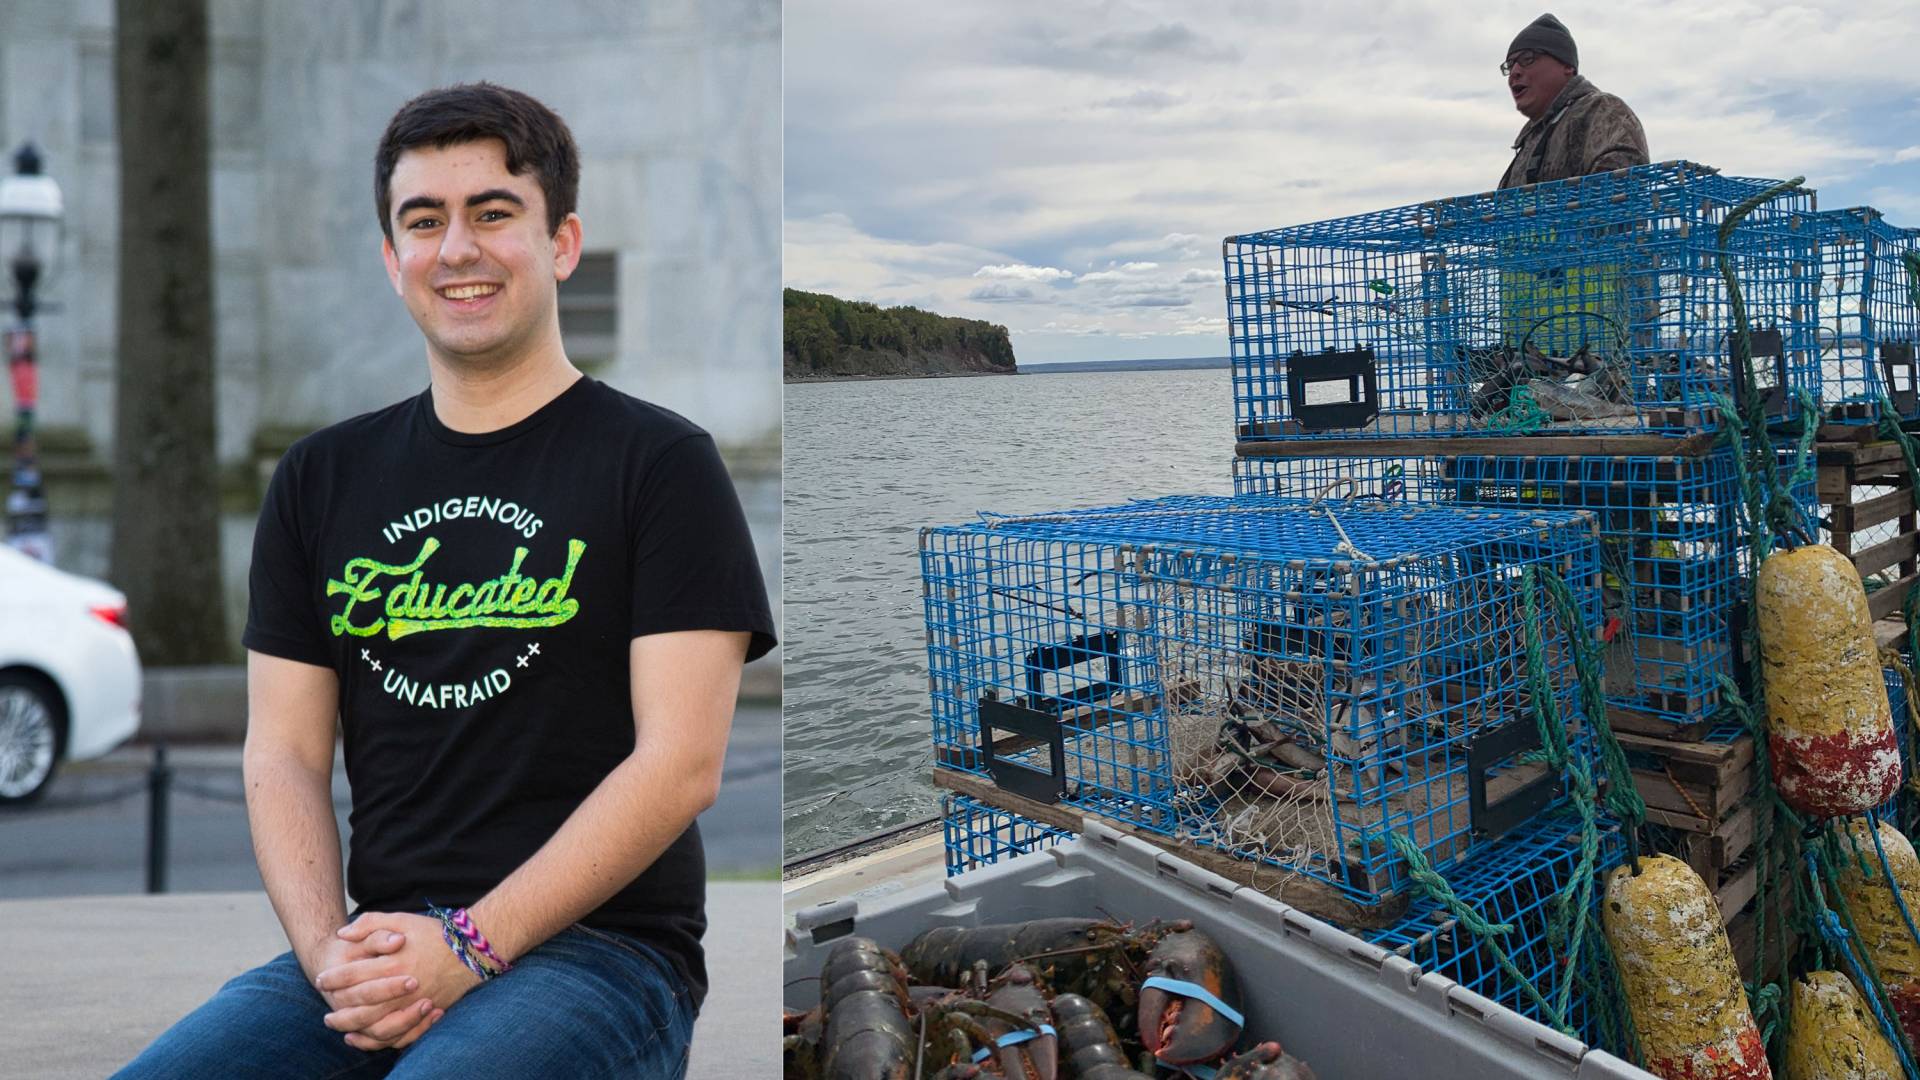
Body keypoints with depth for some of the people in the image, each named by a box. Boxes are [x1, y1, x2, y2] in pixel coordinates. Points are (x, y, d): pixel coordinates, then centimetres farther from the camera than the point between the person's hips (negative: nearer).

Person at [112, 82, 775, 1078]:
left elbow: (681, 764, -9)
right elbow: (283, 753, 10)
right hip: (383, 949, 5)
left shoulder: (660, 464, -2)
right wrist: (330, 953, -6)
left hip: (599, 949, -4)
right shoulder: (320, 480, 13)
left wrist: (473, 945, -14)